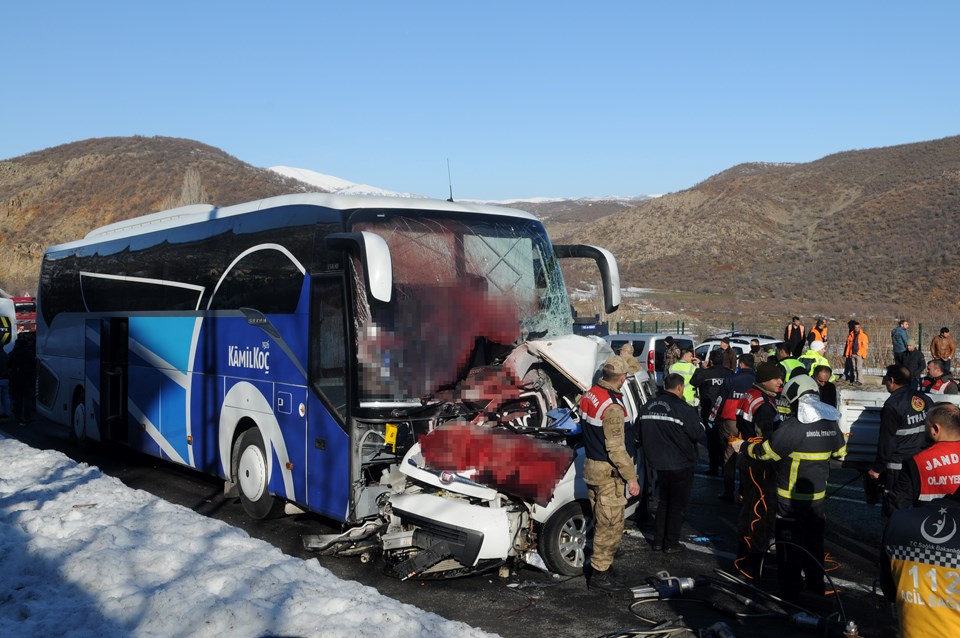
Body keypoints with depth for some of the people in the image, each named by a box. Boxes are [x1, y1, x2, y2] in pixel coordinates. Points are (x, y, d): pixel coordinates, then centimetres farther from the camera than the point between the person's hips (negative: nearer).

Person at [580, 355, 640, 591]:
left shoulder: (590, 395, 4)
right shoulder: (612, 407, -25)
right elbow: (616, 448, -24)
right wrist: (631, 477, -17)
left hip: (592, 465, 9)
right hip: (608, 473, -9)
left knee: (602, 523, 21)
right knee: (610, 525, 1)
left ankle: (602, 566, 34)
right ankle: (600, 574, 8)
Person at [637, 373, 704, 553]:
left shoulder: (646, 407, 1)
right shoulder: (684, 409, -21)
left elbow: (641, 436, 10)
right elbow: (698, 434, -15)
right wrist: (700, 423, 5)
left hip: (658, 463, 6)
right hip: (681, 465, -6)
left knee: (663, 501, 20)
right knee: (677, 505, 8)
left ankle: (658, 540, 23)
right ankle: (671, 544, 13)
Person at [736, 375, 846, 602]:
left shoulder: (794, 426, -22)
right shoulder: (831, 424, 0)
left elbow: (766, 452, -16)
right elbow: (840, 452, 18)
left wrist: (744, 446, 1)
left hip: (791, 498, -6)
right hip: (818, 495, 6)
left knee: (790, 542, 5)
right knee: (814, 539, 21)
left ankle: (790, 590, 12)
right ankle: (815, 585, 34)